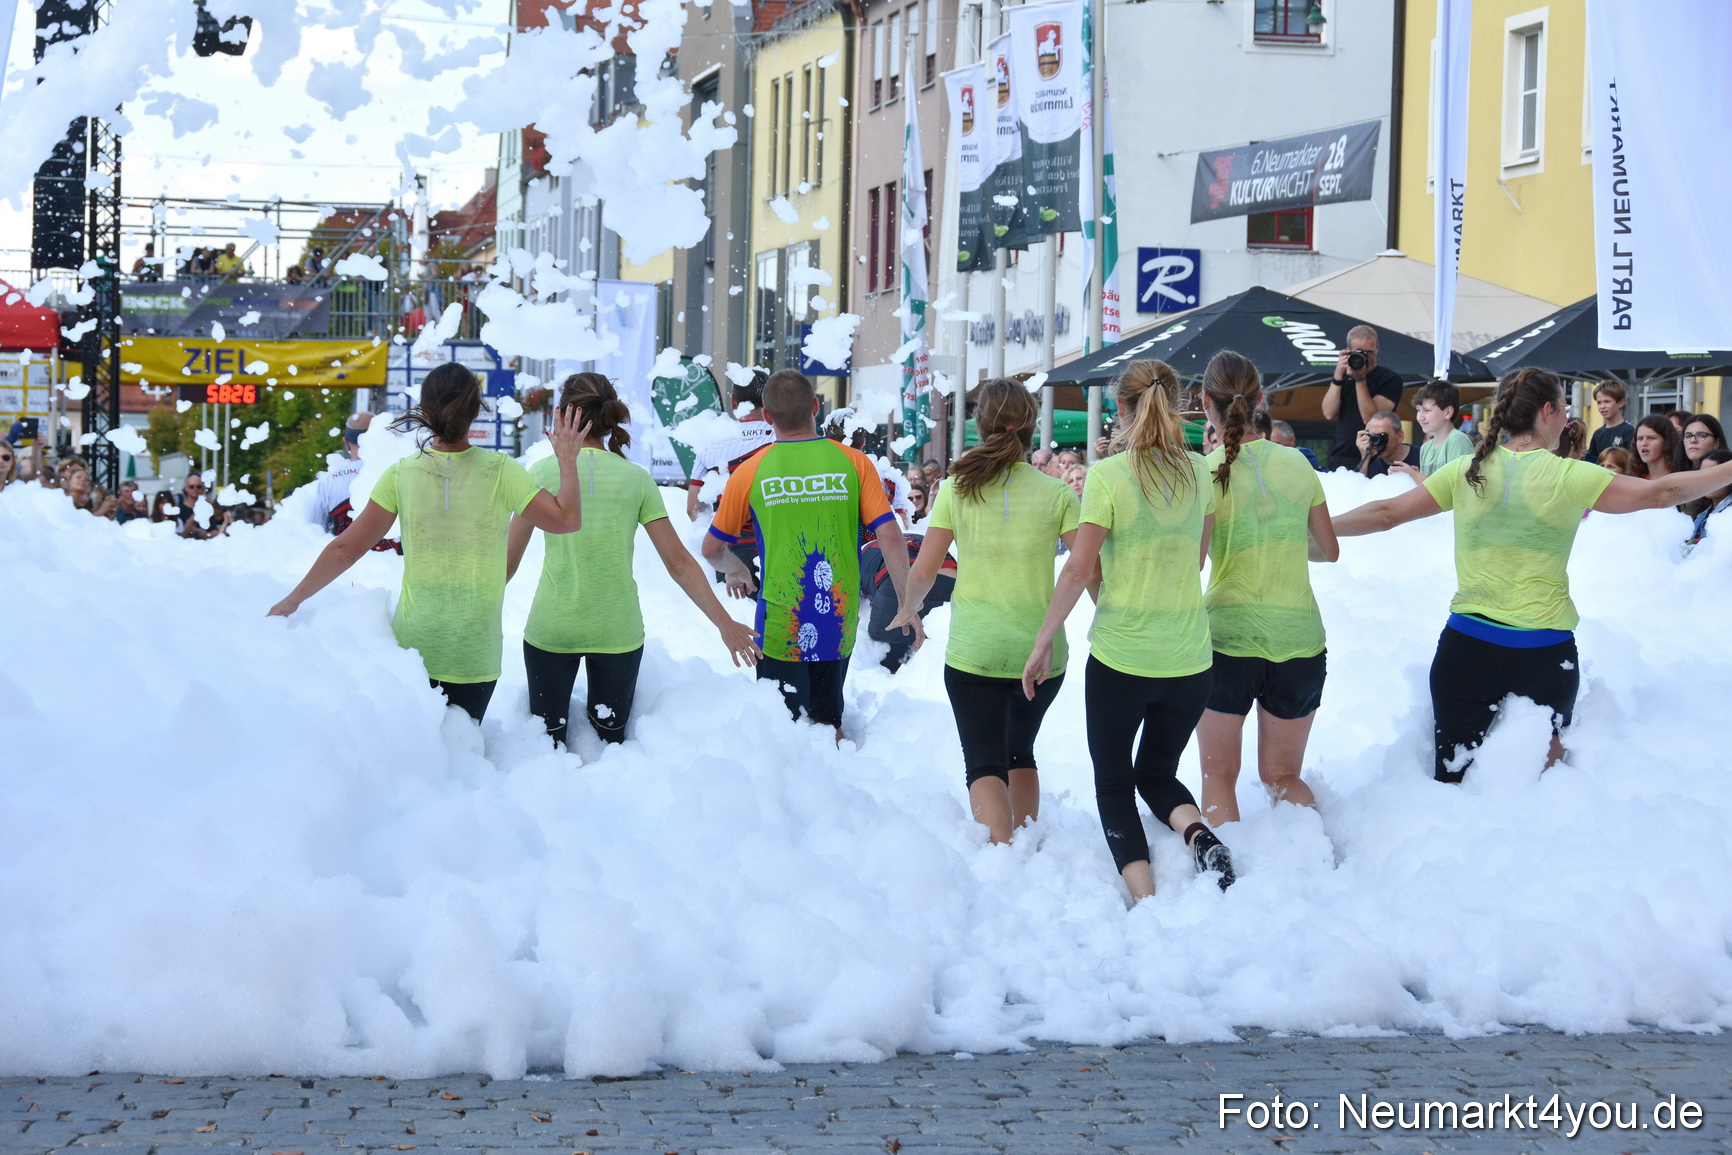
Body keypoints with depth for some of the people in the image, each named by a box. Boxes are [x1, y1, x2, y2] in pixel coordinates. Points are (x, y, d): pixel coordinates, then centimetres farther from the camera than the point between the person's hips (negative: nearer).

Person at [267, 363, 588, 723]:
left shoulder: (401, 475, -4)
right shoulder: (499, 471, -10)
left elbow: (346, 549, -1)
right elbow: (567, 519, -10)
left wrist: (293, 600, 10)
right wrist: (567, 460, 4)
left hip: (412, 648, 1)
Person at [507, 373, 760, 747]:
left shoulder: (543, 472, -5)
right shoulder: (636, 478, -2)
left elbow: (508, 560, -2)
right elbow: (679, 563, -2)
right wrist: (726, 625, 3)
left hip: (551, 629, -1)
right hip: (618, 632, 1)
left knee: (547, 740, 11)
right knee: (610, 738, 16)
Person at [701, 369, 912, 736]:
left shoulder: (750, 472, -3)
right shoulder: (854, 462, -3)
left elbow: (713, 548, 8)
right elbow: (890, 537, -8)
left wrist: (737, 571, 30)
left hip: (781, 629, -2)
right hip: (840, 624, 2)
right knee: (828, 722, 19)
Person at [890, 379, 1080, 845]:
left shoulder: (958, 488, -4)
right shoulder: (1056, 493, -5)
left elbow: (924, 570, -1)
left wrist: (908, 610, 19)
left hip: (973, 651, -2)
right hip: (1041, 650, 2)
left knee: (985, 762, 3)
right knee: (1021, 752, 24)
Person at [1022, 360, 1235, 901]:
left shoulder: (1109, 476, -12)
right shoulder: (1198, 472, 2)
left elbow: (1079, 569, -12)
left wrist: (1043, 642, -3)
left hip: (1120, 656, -4)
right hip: (1190, 658, 4)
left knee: (1113, 784, 11)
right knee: (1158, 773, 22)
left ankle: (1146, 901, -8)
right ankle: (1199, 834, -9)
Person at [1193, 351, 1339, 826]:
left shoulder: (1205, 472, -10)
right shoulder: (1297, 464, 2)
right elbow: (1328, 550, 14)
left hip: (1228, 638, -3)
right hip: (1299, 640, 3)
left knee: (1219, 775, 11)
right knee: (1282, 776, 17)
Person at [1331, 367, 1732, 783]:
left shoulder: (1467, 471, 1)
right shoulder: (1568, 477, -6)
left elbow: (1387, 514, 4)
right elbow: (1661, 493, -1)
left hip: (1469, 649, 2)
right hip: (1545, 652, -2)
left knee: (1454, 782, 3)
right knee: (1546, 778, 16)